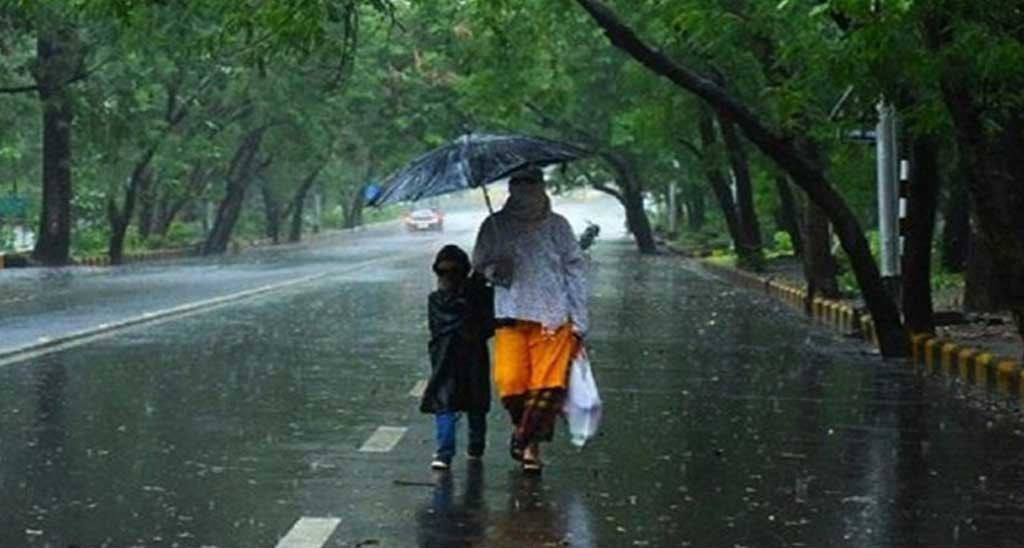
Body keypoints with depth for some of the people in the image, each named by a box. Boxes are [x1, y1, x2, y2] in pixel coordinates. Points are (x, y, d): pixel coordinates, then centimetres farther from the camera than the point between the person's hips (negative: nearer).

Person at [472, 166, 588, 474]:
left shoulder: (557, 225, 7)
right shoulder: (495, 226, 7)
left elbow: (575, 270, 8)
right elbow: (479, 262, 13)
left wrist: (579, 321, 3)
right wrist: (493, 270, -12)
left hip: (554, 318, 0)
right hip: (511, 316, 0)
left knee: (548, 385, -8)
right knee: (510, 382, -10)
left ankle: (530, 443, 7)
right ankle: (525, 428, 19)